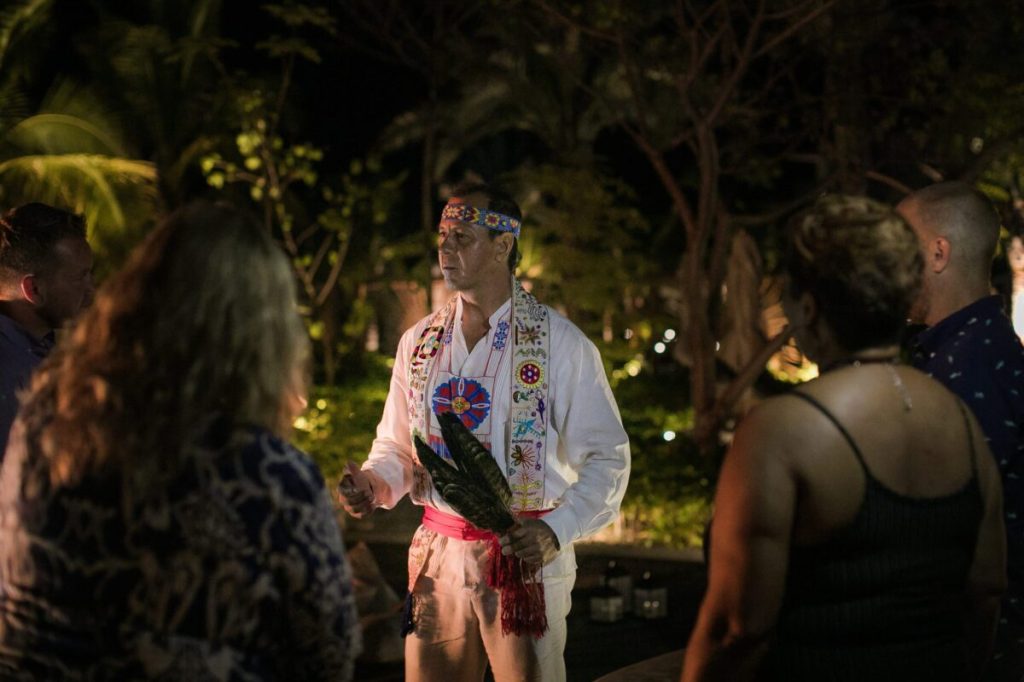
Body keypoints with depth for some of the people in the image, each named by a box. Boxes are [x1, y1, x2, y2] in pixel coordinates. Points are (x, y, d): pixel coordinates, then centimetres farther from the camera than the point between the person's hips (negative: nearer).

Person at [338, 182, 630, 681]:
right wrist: (373, 483, -5)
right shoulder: (419, 342, 9)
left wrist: (558, 529, -18)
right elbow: (396, 447, 16)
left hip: (525, 554, -4)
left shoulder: (558, 342, -5)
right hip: (437, 555, 4)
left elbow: (607, 456, -5)